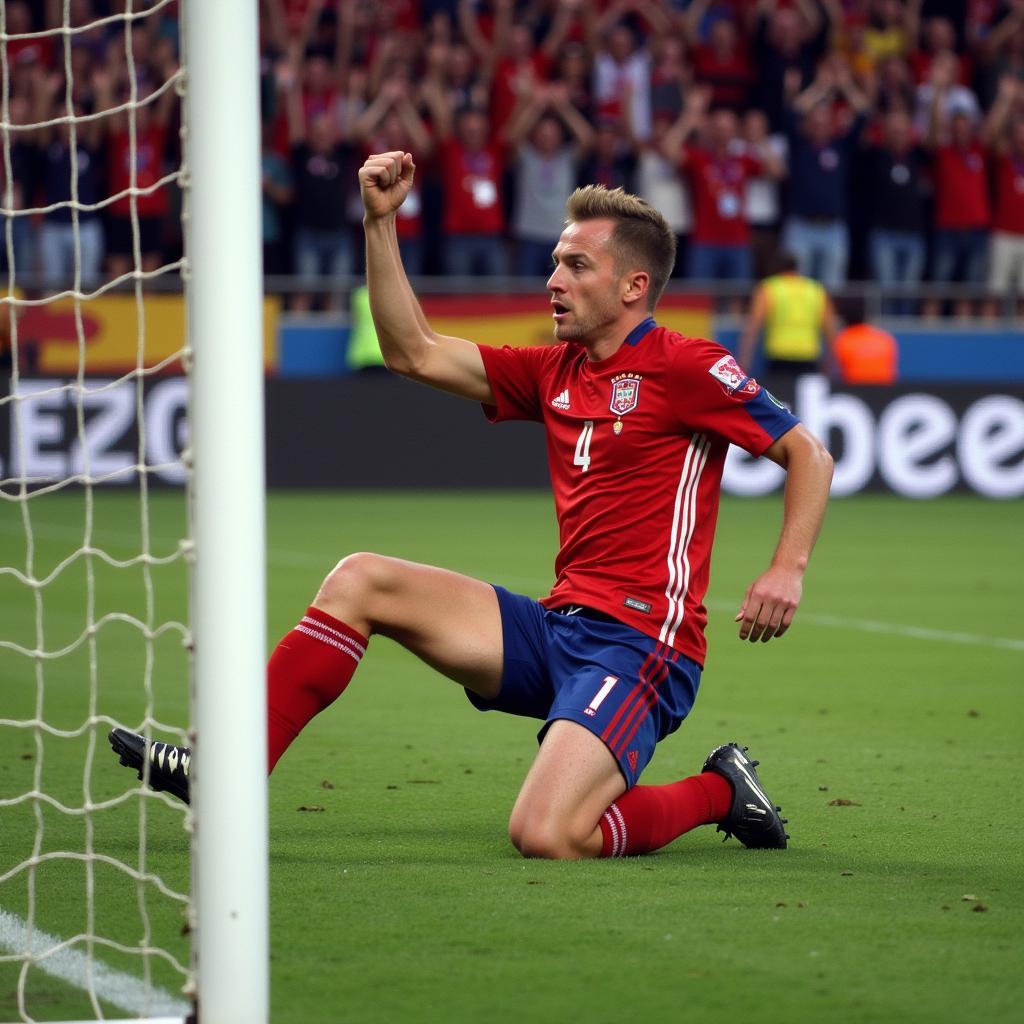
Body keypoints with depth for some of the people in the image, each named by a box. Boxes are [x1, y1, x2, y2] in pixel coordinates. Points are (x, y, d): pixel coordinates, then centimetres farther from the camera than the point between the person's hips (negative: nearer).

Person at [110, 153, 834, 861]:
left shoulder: (683, 367, -8)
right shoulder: (554, 372, 14)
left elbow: (809, 454, -7)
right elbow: (415, 353, 15)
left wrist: (788, 570, -21)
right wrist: (381, 221, 8)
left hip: (640, 643, -8)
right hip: (557, 627, 8)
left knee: (545, 836, -27)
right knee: (359, 581, 2)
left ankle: (718, 792, 0)